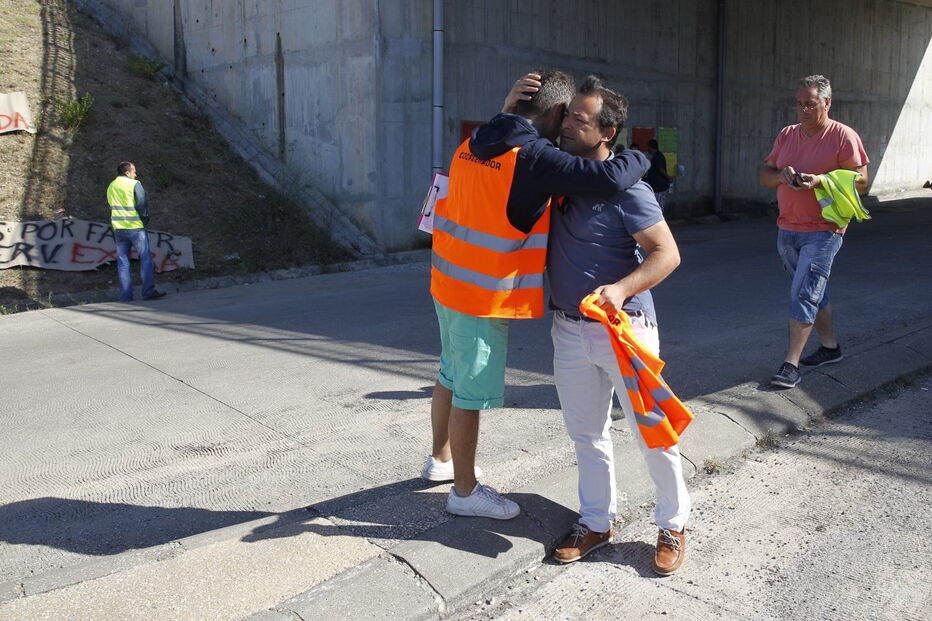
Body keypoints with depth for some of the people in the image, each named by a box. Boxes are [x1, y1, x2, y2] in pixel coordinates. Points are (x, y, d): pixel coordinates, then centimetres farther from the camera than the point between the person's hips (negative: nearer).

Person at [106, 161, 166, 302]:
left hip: (118, 228, 6)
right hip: (135, 227, -6)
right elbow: (142, 204, -11)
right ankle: (148, 291, -5)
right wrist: (145, 219, 2)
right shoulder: (134, 184, -6)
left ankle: (126, 295, 5)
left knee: (122, 261, 6)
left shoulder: (111, 187, 15)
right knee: (145, 259, -1)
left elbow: (113, 206, 15)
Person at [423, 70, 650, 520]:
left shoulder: (472, 145, 5)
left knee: (451, 376, 24)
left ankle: (440, 460, 44)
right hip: (484, 297, -9)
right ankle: (465, 491, 21)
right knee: (472, 393, 5)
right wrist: (640, 159, -7)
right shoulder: (534, 156, -20)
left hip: (449, 282, 9)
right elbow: (610, 179, -27)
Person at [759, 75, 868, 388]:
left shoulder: (843, 136, -7)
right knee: (814, 291, 17)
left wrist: (819, 181, -24)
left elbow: (861, 181, -9)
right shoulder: (787, 135, 10)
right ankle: (830, 346, 32)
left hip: (823, 230, -6)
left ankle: (791, 364, -9)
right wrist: (781, 175, -13)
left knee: (804, 294, -11)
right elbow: (764, 175, 11)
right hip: (787, 229, 6)